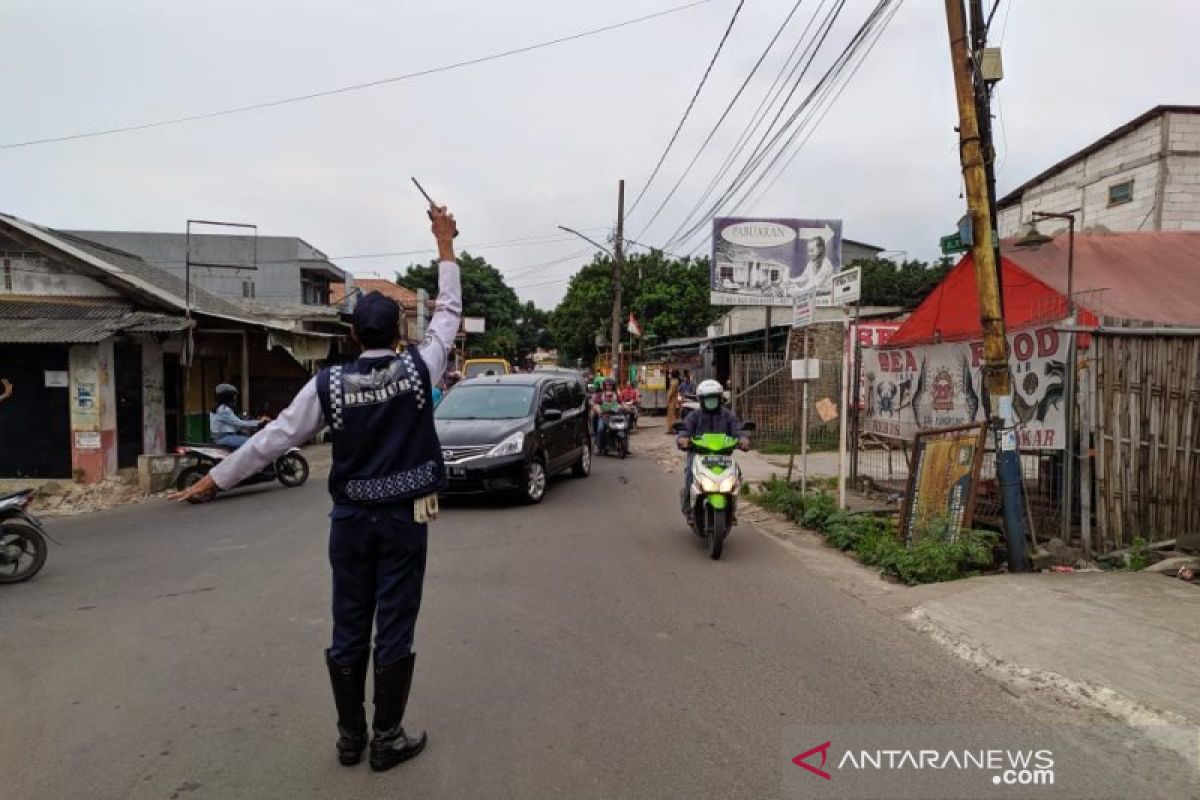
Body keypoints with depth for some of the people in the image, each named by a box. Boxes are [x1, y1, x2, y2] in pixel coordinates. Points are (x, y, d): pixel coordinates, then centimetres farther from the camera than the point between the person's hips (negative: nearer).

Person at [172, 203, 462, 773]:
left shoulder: (329, 383, -8)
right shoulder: (417, 369, -10)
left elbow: (273, 438, -4)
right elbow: (449, 313, 2)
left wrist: (214, 480, 6)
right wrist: (444, 243, 9)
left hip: (351, 519, 2)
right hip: (405, 518, -1)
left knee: (348, 629, 12)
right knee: (394, 629, 6)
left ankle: (349, 737, 25)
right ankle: (387, 739, 17)